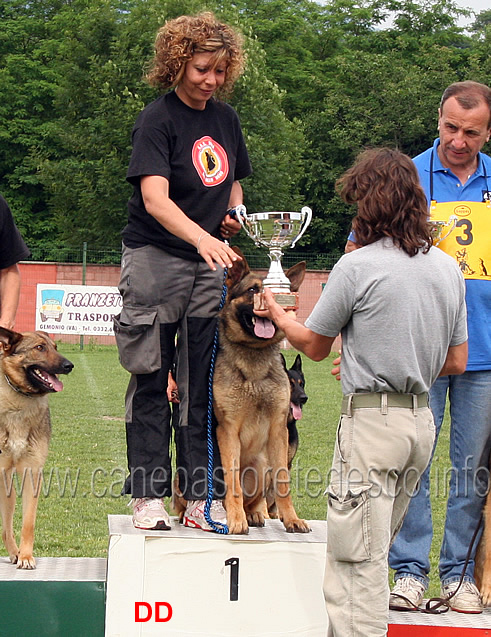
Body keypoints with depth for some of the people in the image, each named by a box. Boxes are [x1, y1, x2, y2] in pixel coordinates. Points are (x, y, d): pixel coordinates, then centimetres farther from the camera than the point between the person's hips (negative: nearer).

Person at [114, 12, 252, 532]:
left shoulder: (225, 119, 10)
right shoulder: (158, 119, -10)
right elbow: (155, 197, -24)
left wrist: (233, 213, 5)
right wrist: (201, 237, -40)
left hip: (209, 263, 5)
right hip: (155, 258, -5)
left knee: (205, 382, 3)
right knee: (151, 380, 1)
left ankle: (201, 497, 6)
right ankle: (148, 494, 6)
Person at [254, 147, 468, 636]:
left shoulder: (358, 266, -12)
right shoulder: (447, 267, 7)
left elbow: (313, 345, 2)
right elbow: (457, 362, 13)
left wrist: (277, 315, 20)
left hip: (372, 419, -7)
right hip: (422, 417, 7)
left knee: (358, 555, -3)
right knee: (369, 550, 18)